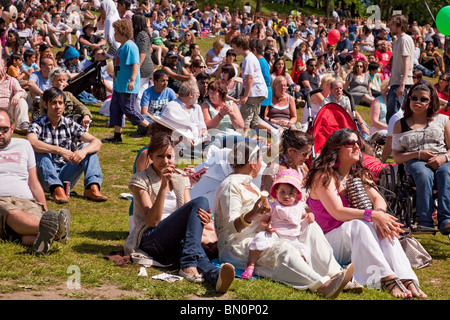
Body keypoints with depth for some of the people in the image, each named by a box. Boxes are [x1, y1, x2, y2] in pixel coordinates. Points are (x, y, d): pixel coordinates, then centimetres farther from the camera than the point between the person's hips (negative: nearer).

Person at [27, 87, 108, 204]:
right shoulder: (38, 124, -4)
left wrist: (83, 151, -28)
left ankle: (92, 187, -29)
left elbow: (97, 142, -5)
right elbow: (31, 143, -29)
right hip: (46, 176, -3)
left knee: (88, 146, -11)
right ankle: (57, 189, -43)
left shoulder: (70, 124, 5)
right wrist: (59, 150, -39)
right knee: (40, 150, -28)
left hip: (66, 176, 3)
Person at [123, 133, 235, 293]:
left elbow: (188, 214, 6)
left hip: (177, 242, 4)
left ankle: (215, 275, -60)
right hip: (151, 240, -4)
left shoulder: (181, 179, 16)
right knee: (201, 201, -27)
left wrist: (204, 218, -18)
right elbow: (152, 221, -13)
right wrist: (163, 186, -21)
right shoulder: (140, 180, 0)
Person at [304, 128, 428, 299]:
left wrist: (380, 213, -26)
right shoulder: (323, 176, -10)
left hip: (353, 240, 6)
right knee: (358, 225, -36)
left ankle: (407, 279, -45)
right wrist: (373, 215, -32)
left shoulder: (359, 174, 15)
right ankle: (388, 279, -50)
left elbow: (378, 198, 0)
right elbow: (337, 212, -22)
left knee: (383, 225, -25)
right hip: (329, 238, -6)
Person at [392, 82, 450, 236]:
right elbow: (396, 156, 9)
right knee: (424, 174, -37)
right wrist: (418, 154, -9)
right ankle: (425, 222, -44)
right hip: (414, 161, -1)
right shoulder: (400, 125, 16)